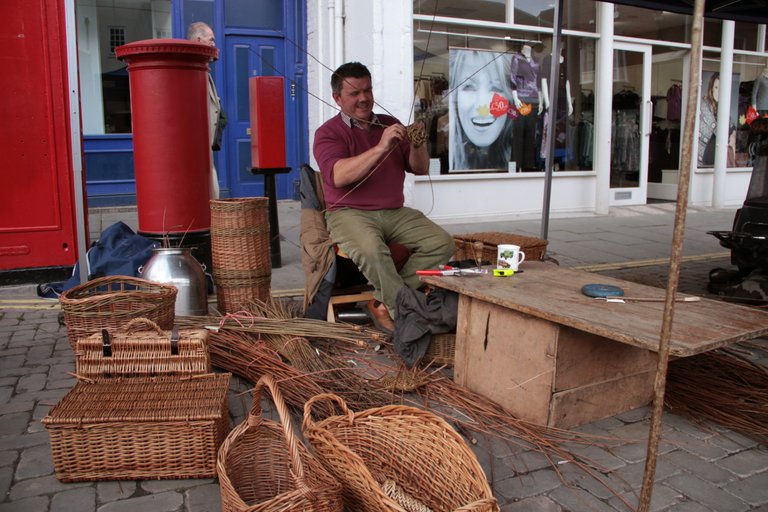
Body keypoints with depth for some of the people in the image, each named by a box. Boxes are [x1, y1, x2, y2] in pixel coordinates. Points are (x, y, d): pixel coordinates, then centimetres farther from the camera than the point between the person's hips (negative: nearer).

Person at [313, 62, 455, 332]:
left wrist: (417, 146, -9)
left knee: (442, 243, -15)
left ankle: (385, 302, -13)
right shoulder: (328, 132, 2)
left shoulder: (390, 125, 17)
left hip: (395, 213, 5)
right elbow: (338, 176, -18)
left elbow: (421, 169, 14)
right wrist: (380, 148, -24)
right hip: (349, 213, -5)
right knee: (371, 249, -37)